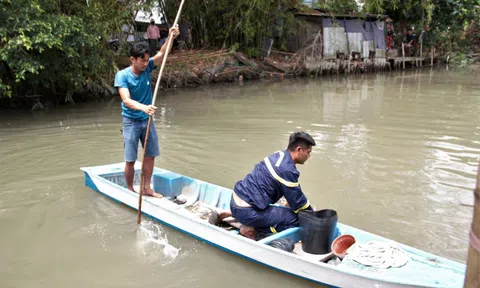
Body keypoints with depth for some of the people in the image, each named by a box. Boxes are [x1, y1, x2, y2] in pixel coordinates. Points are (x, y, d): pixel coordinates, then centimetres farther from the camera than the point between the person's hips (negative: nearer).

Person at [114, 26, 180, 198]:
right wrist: (143, 107, -48)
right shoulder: (122, 75, -17)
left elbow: (162, 53, -17)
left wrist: (170, 38, -36)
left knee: (150, 156, 10)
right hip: (131, 122, -4)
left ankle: (147, 188, 24)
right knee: (130, 160, 2)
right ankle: (130, 190, 19)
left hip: (147, 120, 5)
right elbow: (126, 100, -29)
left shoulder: (147, 68, -5)